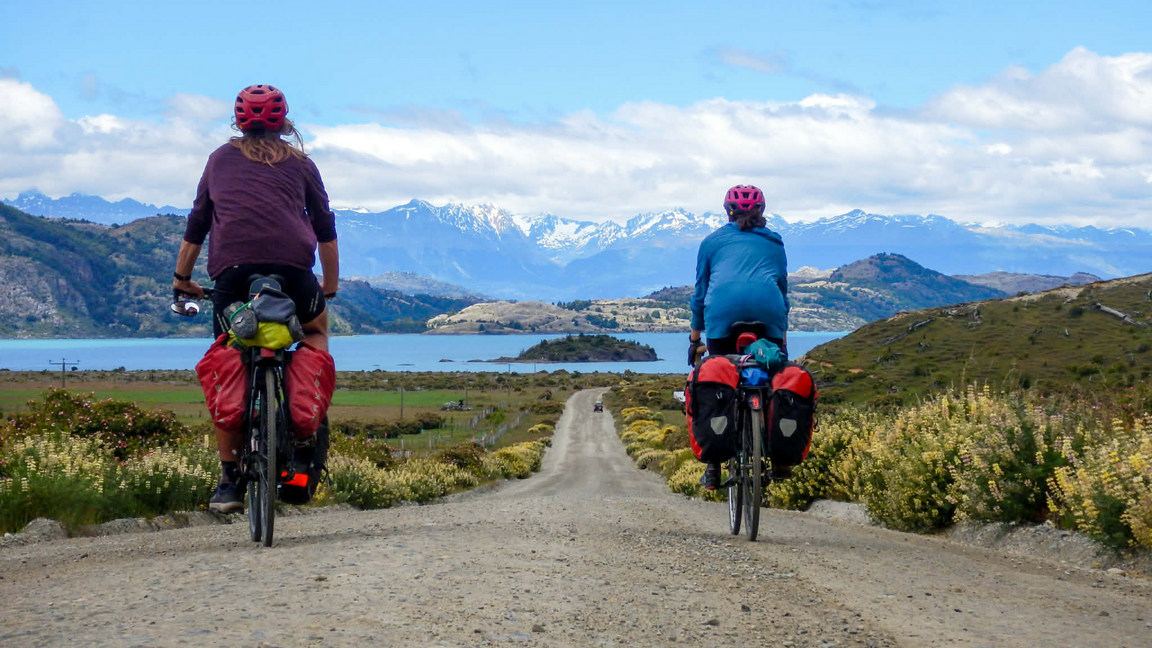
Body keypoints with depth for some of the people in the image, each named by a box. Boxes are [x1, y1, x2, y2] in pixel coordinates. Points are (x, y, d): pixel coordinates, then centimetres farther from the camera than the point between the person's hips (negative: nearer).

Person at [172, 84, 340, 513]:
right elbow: (326, 228, 24)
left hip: (232, 267, 0)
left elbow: (197, 224, 29)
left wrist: (182, 277, 39)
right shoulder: (299, 163, 23)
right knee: (315, 328, 30)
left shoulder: (221, 158, 26)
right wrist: (331, 288, 34)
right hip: (292, 266, 0)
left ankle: (229, 481, 6)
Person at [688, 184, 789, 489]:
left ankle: (713, 470, 5)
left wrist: (694, 340, 30)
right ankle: (780, 461, 11)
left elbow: (700, 292, 25)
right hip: (768, 311, 1)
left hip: (723, 313, 0)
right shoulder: (774, 242, 28)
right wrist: (783, 337, 40)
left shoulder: (713, 241, 25)